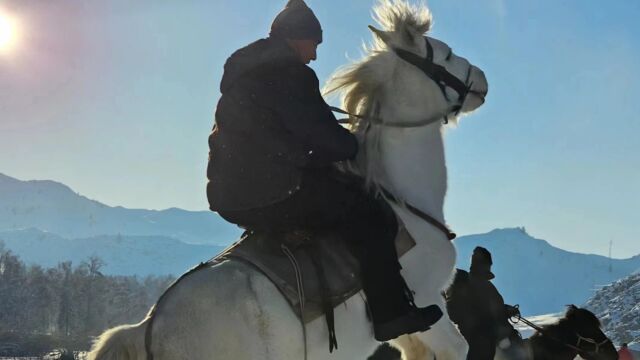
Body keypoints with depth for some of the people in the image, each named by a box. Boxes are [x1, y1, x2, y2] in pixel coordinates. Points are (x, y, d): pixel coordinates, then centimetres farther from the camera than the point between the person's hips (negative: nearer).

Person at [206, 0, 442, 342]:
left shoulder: (242, 68, 19)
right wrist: (354, 145, 8)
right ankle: (392, 314, 0)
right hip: (274, 195, -10)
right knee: (372, 216, -2)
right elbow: (325, 138, -12)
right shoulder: (290, 73, -11)